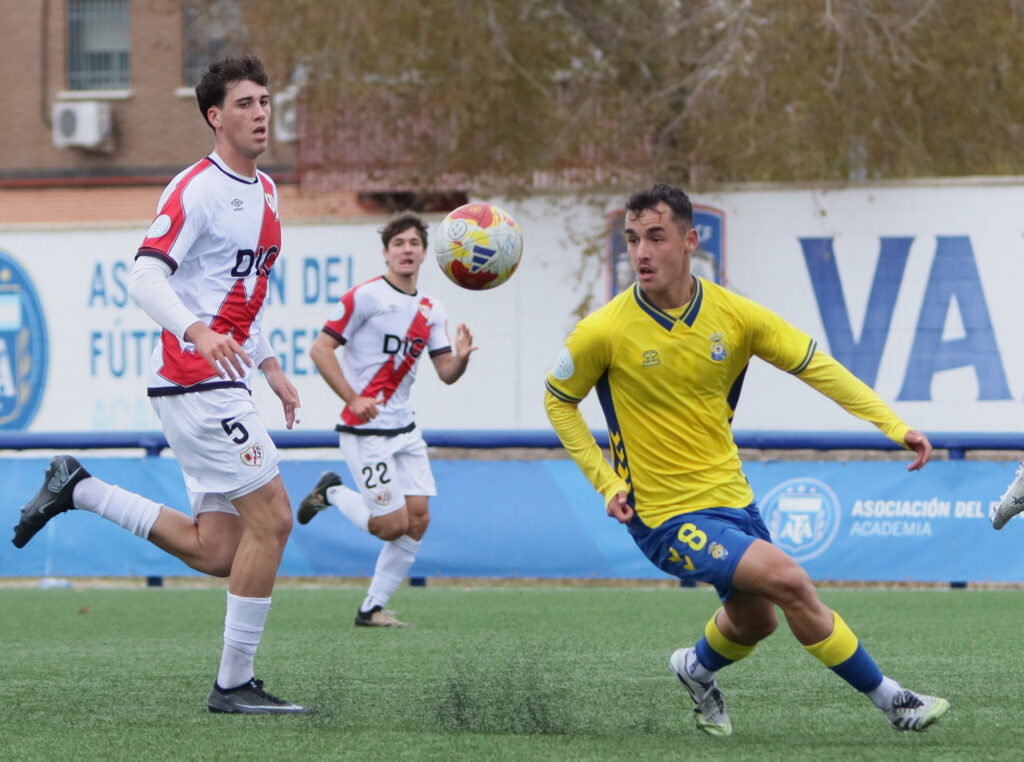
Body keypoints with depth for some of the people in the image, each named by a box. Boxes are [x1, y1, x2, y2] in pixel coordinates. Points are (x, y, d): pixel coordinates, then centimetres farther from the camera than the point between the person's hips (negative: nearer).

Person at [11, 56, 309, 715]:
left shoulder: (266, 191, 17)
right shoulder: (196, 189, -12)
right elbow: (146, 277, -21)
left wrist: (271, 367, 23)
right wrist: (197, 331, -37)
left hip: (224, 386, 9)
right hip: (194, 382, -9)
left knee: (215, 553, 6)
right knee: (272, 515, -11)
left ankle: (78, 489, 18)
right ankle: (235, 683, -4)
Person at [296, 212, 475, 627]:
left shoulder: (431, 310, 10)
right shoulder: (365, 296, -10)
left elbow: (446, 373, 8)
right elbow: (320, 349, -12)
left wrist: (461, 357, -15)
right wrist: (353, 398, -21)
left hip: (404, 429, 7)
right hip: (365, 431, -7)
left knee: (418, 520, 0)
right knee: (393, 525, -10)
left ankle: (373, 608, 12)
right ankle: (332, 493, 17)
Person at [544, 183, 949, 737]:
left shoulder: (734, 315, -6)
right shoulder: (603, 333, -15)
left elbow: (816, 367, -1)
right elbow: (558, 402, 0)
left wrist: (893, 425, -11)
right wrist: (606, 482, -9)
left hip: (732, 498, 6)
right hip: (666, 517, -5)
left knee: (755, 621, 18)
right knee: (788, 581, -20)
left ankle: (696, 669, 53)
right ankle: (890, 701, -7)